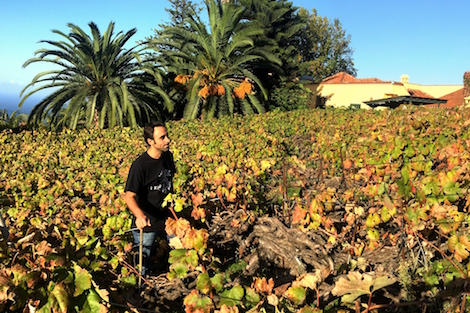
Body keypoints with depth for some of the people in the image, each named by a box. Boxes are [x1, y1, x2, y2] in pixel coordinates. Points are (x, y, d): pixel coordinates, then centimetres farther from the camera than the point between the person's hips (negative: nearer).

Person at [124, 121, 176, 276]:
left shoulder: (168, 156, -1)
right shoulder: (140, 165, -22)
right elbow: (130, 196, -25)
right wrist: (139, 215, -43)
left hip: (167, 218, 6)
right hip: (146, 224, -6)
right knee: (141, 268, 7)